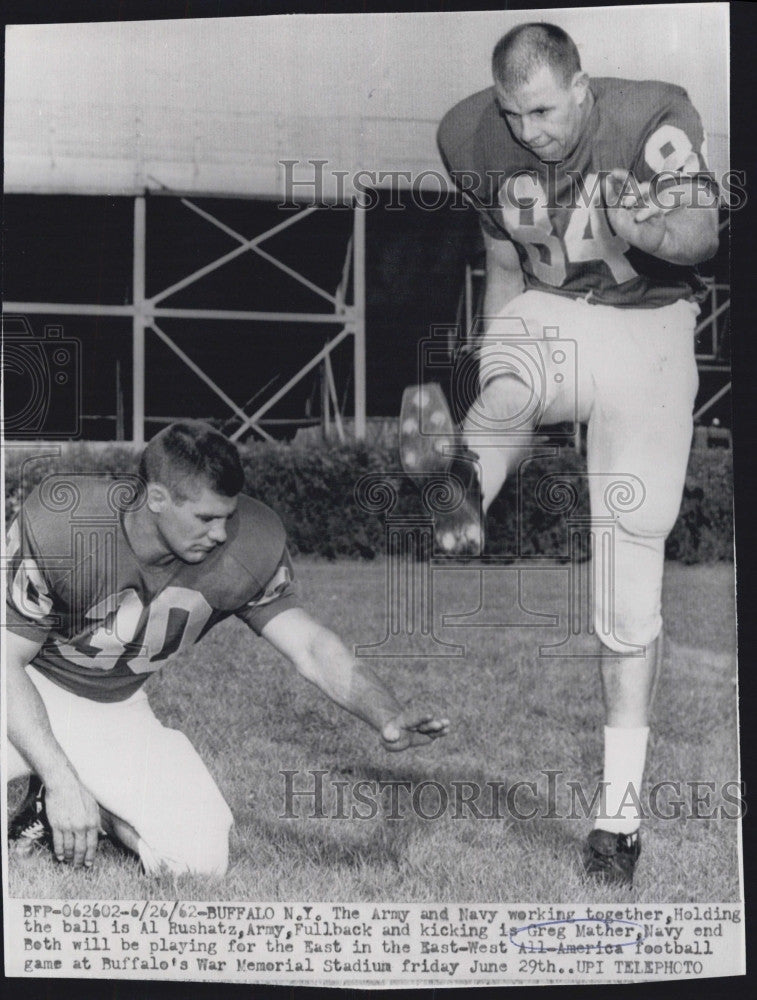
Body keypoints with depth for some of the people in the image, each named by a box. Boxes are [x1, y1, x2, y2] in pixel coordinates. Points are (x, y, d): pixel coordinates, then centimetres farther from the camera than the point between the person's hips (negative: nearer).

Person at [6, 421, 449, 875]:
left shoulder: (247, 547, -18)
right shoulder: (56, 527, -27)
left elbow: (309, 644, -16)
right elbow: (8, 660, -21)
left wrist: (388, 716, -34)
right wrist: (61, 780, -28)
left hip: (118, 708, 3)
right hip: (28, 692, -3)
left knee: (202, 858, -13)